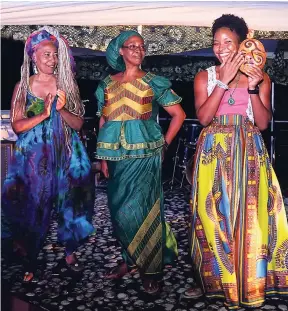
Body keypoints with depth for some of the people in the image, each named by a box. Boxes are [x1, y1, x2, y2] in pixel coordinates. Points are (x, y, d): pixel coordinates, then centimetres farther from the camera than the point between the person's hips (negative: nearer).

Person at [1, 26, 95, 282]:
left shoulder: (67, 84, 5)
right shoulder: (23, 86, 2)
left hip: (65, 154, 1)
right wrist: (44, 113, -17)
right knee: (33, 206, 2)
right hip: (34, 156, -1)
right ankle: (30, 261, 16)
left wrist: (62, 110, -16)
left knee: (70, 201, 3)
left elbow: (78, 123, 2)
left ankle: (71, 252, 23)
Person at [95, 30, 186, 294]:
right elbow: (103, 122, 12)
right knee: (119, 210, 8)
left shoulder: (153, 83, 0)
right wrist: (104, 157, 6)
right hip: (117, 156, 4)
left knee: (141, 209, -7)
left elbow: (179, 115, 2)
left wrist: (163, 144, -1)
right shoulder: (108, 84, 9)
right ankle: (131, 259, 25)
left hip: (145, 155, -4)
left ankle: (151, 267, 7)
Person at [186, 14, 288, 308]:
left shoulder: (260, 77, 6)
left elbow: (263, 123, -1)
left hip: (249, 154, 1)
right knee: (214, 214, 2)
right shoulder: (205, 77, 4)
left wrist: (253, 88, -12)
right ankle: (213, 278, 18)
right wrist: (224, 81, -14)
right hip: (214, 153, 0)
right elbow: (203, 117, -10)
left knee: (248, 215, 3)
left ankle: (249, 279, 22)